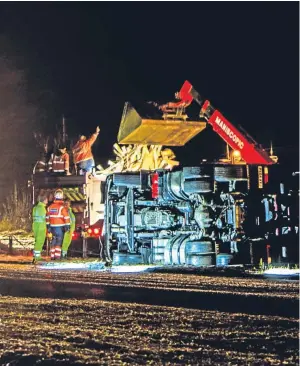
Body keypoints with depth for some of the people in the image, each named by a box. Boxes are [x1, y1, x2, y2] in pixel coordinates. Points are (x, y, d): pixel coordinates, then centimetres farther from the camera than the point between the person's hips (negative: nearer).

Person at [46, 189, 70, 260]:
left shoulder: (50, 207, 6)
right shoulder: (62, 207, -12)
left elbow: (47, 217, 12)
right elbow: (66, 217, -14)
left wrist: (48, 227, 20)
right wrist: (67, 226, -8)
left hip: (53, 227, 5)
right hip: (60, 227, -5)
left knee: (53, 241, 14)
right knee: (59, 241, -2)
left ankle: (52, 256, 15)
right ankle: (57, 256, -7)